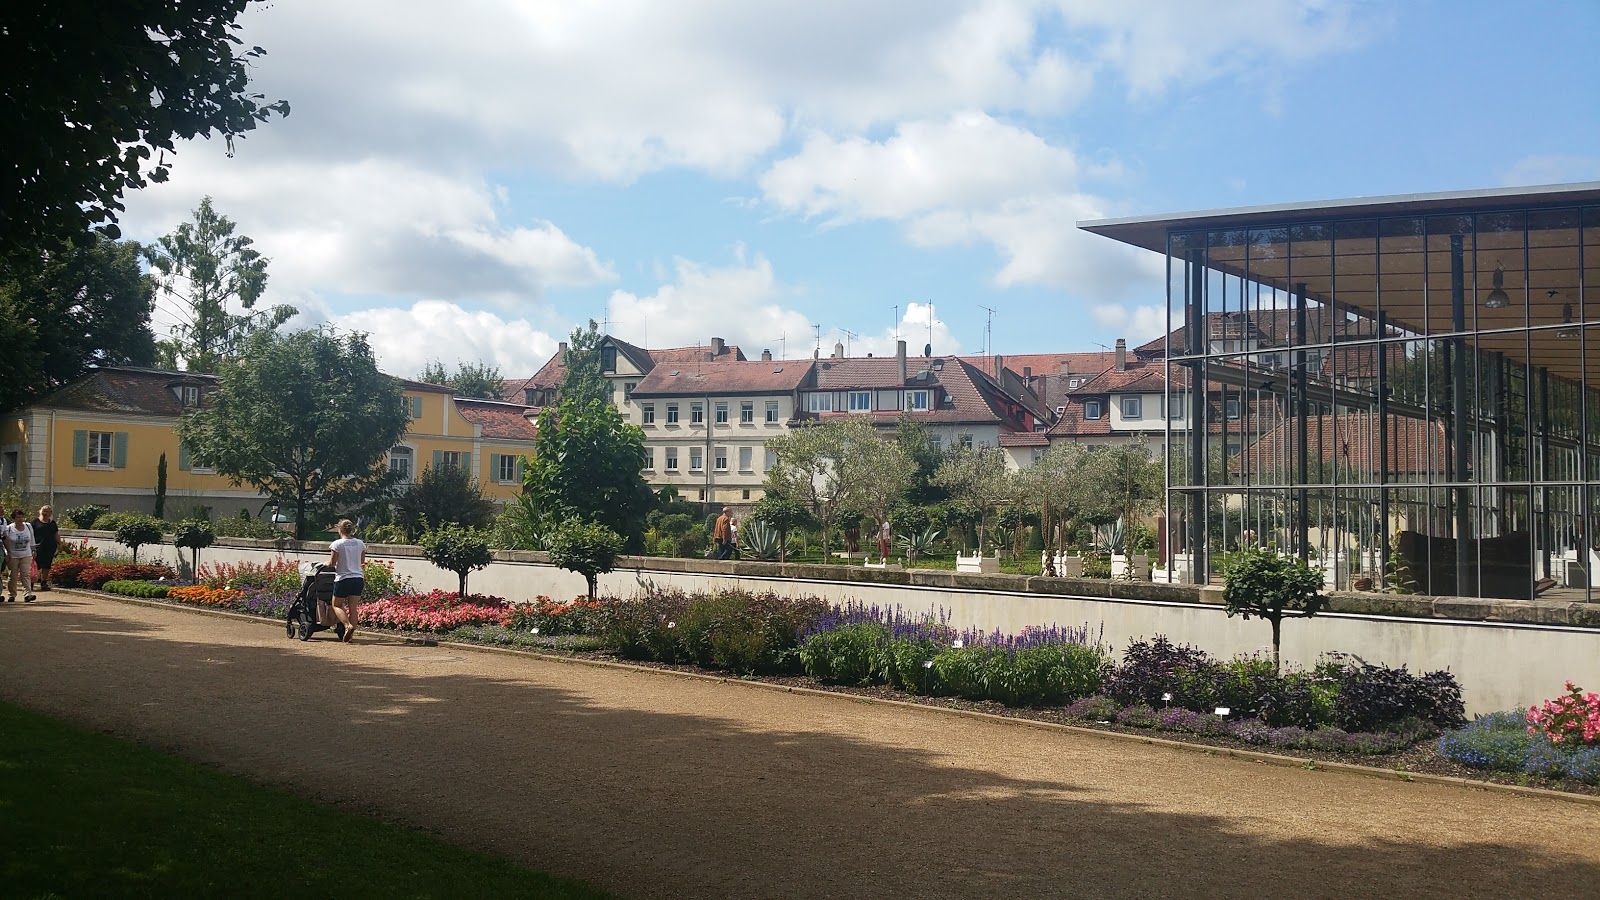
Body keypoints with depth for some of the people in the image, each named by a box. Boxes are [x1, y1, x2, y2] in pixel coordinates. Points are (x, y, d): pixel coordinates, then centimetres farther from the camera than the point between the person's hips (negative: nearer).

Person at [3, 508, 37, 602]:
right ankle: (12, 595, 16)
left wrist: (33, 551, 14)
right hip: (13, 556, -2)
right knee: (12, 576, 4)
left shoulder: (29, 527, 4)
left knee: (26, 574, -9)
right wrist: (7, 556, -7)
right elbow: (6, 543, -3)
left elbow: (32, 541, 15)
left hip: (26, 556, 2)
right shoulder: (8, 529, -5)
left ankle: (27, 594, -16)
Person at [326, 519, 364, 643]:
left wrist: (326, 563, 15)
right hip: (358, 578, 4)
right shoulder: (360, 543, 5)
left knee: (337, 605, 10)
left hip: (343, 578, -4)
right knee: (353, 608, 7)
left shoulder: (337, 544, -9)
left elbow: (331, 563, -6)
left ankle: (348, 625, -12)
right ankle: (351, 634, 4)